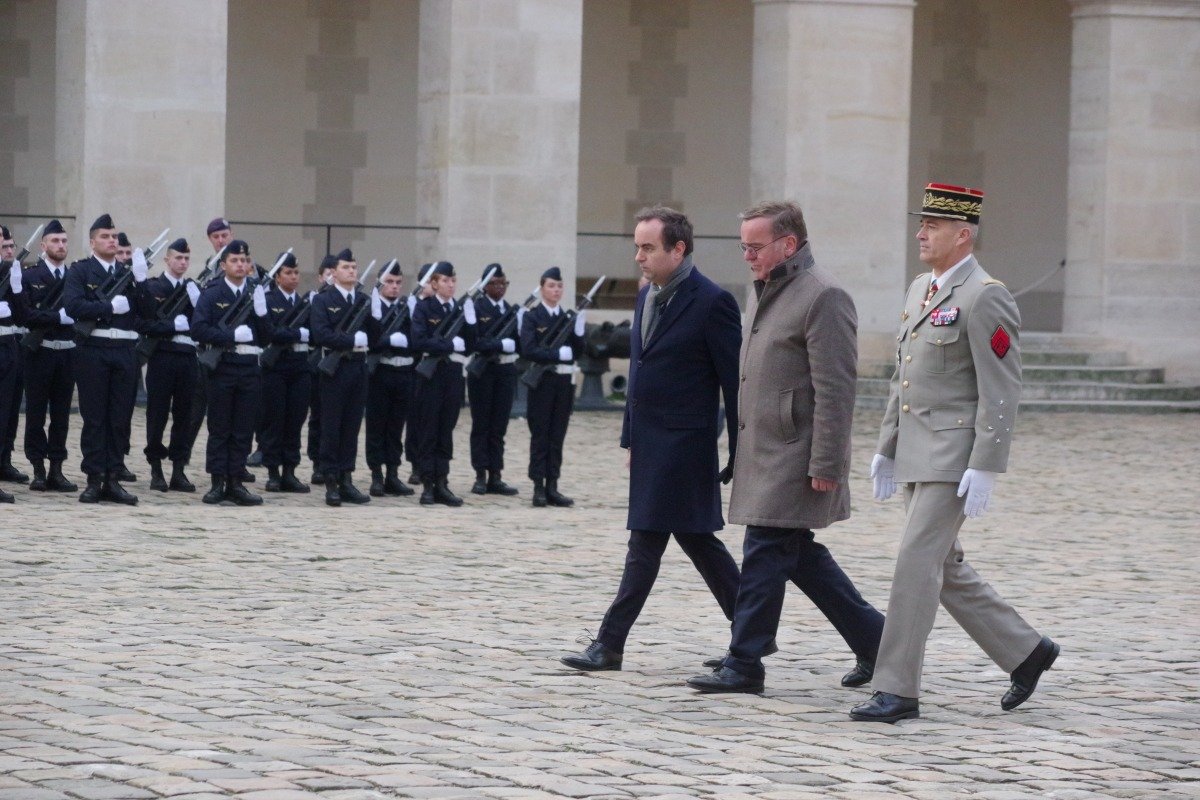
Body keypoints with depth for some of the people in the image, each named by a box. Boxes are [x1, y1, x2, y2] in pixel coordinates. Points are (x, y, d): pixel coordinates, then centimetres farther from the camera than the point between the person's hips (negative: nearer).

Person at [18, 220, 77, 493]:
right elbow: (27, 314, -10)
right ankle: (38, 469, 7)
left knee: (61, 414, 5)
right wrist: (60, 317, -18)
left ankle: (56, 469, 11)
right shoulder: (30, 277, -1)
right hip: (40, 352, -3)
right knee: (36, 412, 2)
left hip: (68, 353, 3)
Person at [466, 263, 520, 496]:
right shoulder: (476, 309, -5)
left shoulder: (512, 311, 11)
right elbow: (474, 342, -16)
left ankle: (495, 476, 9)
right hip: (483, 371, -4)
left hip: (506, 371, 4)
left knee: (499, 426, 6)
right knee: (481, 425, 2)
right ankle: (481, 476, 6)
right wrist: (500, 344, -24)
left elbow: (519, 343, 6)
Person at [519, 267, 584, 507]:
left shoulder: (569, 318, 11)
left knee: (557, 437, 6)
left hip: (564, 381, 4)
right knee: (540, 435, -1)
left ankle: (552, 487, 9)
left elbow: (578, 350, 6)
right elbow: (528, 350, -13)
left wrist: (579, 329, -10)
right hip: (542, 381, -4)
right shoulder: (532, 317, -2)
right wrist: (558, 354, -19)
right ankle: (539, 488, 0)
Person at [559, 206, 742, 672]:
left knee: (646, 543, -7)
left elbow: (736, 382, -11)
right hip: (651, 445, 9)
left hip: (682, 446, -9)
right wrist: (631, 438, 17)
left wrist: (740, 455, -11)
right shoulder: (647, 298, 13)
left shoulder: (712, 302, -12)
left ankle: (610, 645, -5)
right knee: (696, 539, 12)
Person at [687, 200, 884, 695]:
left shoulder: (823, 297, -14)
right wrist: (740, 449, 21)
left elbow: (834, 390, -18)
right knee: (798, 555, 12)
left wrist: (825, 465, -21)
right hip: (764, 452, 10)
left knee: (765, 554, -6)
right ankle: (872, 641, 22)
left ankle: (744, 664, 0)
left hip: (794, 457, -10)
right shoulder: (764, 293, 16)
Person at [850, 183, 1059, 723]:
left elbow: (1001, 392, -16)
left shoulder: (986, 298, -12)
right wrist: (886, 448, 18)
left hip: (955, 457, -9)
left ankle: (897, 690, -6)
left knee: (916, 564, -10)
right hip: (917, 456, 9)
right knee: (945, 569, 13)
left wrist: (984, 469, -20)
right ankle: (1026, 651, 26)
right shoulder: (921, 289, 15)